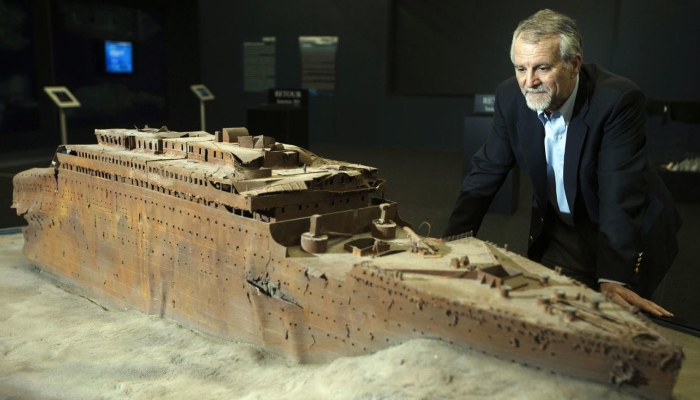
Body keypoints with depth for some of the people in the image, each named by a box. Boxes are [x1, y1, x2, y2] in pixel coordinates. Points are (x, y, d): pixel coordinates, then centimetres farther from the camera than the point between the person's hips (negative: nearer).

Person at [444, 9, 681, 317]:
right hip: (557, 230, 4)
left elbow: (620, 195, -33)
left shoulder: (618, 99, -27)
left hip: (629, 233, -3)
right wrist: (452, 243, -13)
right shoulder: (510, 96, -13)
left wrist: (613, 278, -40)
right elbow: (487, 172, -7)